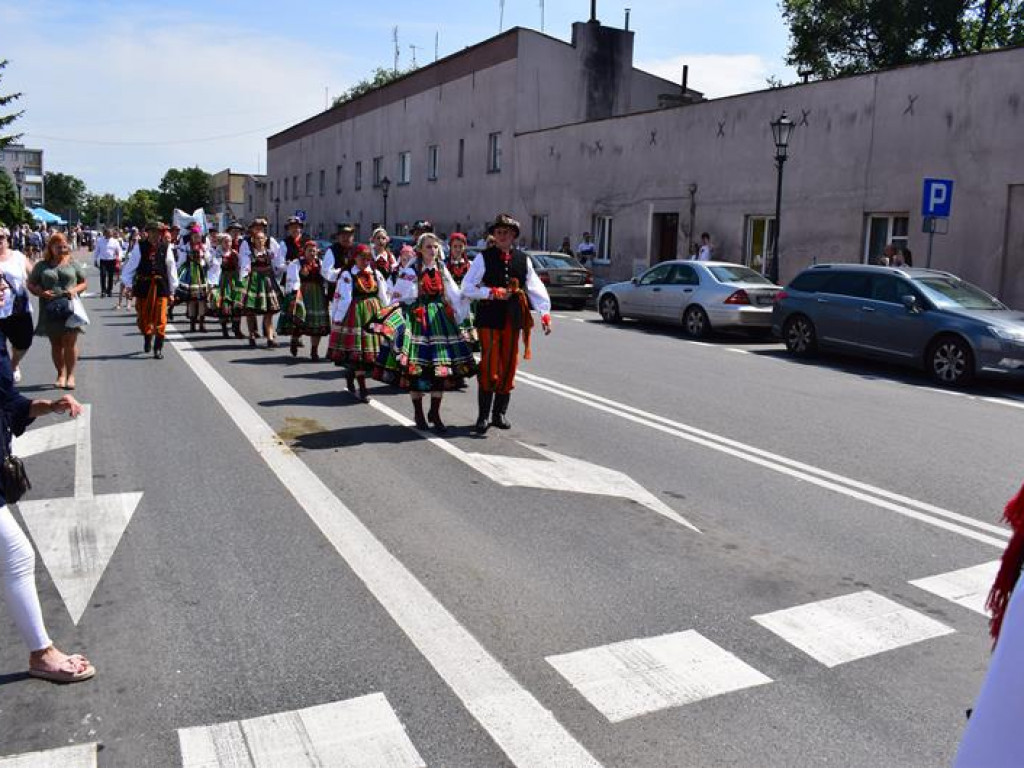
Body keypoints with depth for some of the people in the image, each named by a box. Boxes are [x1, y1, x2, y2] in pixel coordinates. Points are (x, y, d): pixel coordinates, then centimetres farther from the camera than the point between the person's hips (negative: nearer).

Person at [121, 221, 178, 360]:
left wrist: (172, 291, 6)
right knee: (143, 317, 12)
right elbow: (130, 265, 0)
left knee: (160, 319, -3)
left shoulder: (166, 248, -1)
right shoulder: (140, 246, -2)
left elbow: (171, 269, 5)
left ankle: (158, 348, 7)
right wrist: (128, 284, -4)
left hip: (161, 286, -1)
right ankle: (147, 338, 39)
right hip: (143, 286, 1)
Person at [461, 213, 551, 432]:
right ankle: (483, 416, 4)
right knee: (489, 367, -5)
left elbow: (535, 287, 6)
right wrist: (493, 292, -14)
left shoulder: (523, 259, 8)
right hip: (489, 318, -4)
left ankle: (500, 413, 22)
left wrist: (545, 314, -5)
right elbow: (467, 288, -5)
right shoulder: (484, 258, -2)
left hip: (513, 319, 4)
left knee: (509, 366, 9)